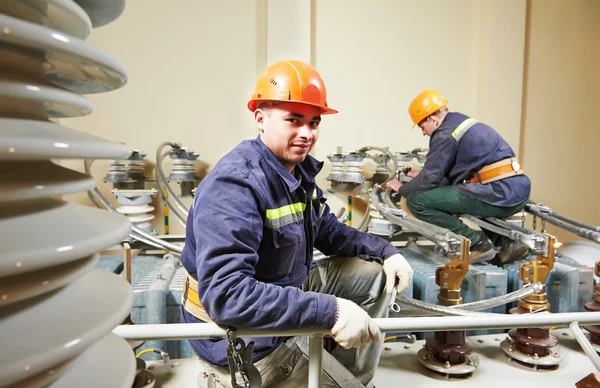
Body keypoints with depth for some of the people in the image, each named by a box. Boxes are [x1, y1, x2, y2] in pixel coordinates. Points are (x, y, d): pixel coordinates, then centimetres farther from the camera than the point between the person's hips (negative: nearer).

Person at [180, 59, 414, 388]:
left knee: (373, 274, 11)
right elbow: (225, 295, -37)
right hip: (244, 340, -9)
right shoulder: (234, 185, -29)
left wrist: (385, 251, 0)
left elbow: (329, 231, 14)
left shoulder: (299, 169, 1)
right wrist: (330, 311, -38)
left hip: (282, 293, 9)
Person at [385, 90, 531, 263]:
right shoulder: (465, 123, 21)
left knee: (417, 200, -9)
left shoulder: (445, 134, -7)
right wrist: (421, 176, 31)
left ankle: (476, 243, -6)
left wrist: (403, 188, 9)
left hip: (498, 194, -10)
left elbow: (430, 179, -9)